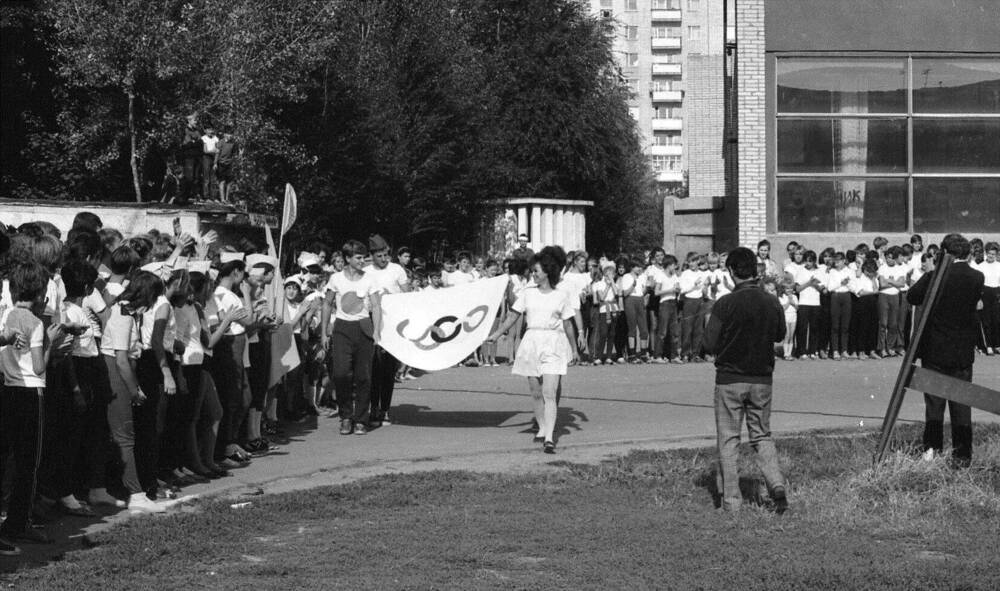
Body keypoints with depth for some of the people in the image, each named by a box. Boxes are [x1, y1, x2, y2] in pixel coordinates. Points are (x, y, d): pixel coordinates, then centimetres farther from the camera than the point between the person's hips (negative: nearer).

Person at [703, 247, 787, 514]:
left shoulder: (726, 304, -15)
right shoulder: (772, 303, -2)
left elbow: (710, 344, -12)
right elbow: (780, 335, 14)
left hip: (729, 379, -3)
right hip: (762, 379, 3)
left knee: (728, 440, 6)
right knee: (762, 436, 16)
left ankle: (731, 500, 5)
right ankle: (777, 484, -4)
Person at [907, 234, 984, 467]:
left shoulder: (936, 276, -14)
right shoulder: (977, 278, -7)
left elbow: (911, 296, -5)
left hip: (934, 349, -2)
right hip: (964, 350, 2)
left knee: (934, 401, 10)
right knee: (961, 403, 8)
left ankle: (932, 448, 8)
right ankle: (962, 454, 8)